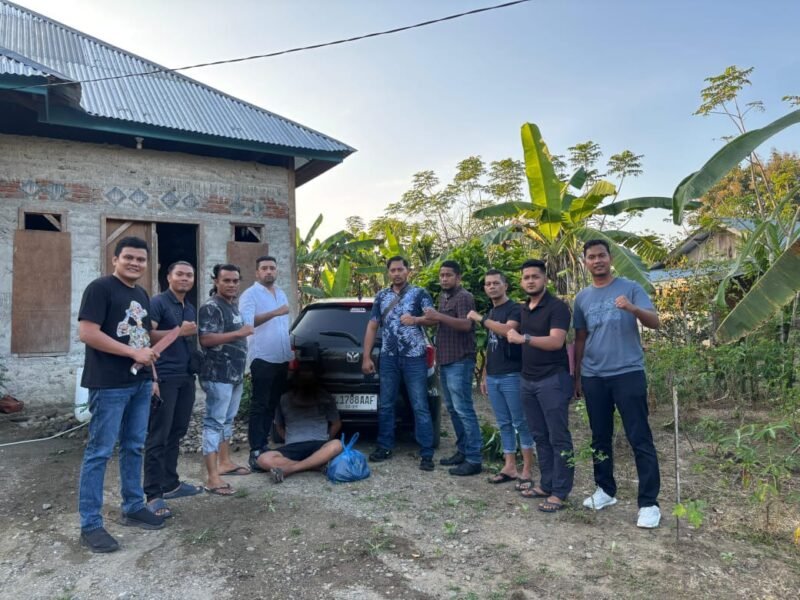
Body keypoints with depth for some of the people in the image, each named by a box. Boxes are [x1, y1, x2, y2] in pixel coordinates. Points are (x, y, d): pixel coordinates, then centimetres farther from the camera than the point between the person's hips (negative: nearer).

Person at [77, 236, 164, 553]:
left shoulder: (142, 295, 15)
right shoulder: (100, 288, -9)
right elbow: (87, 333, -19)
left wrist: (153, 374, 16)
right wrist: (134, 353, -18)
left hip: (140, 383, 8)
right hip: (109, 385, -8)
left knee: (134, 447, 15)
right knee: (99, 452, 0)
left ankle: (133, 508, 28)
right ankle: (90, 525, 9)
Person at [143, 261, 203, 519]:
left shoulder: (191, 309, 18)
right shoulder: (158, 303, -6)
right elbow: (146, 335, -19)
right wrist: (179, 332, -20)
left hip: (186, 378, 8)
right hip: (164, 378, -8)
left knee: (176, 433, 13)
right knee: (158, 437, -4)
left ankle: (170, 483, 24)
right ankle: (153, 494, 1)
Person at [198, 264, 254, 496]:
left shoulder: (233, 305, 15)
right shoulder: (211, 306, -13)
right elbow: (206, 339, -24)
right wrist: (239, 333, -22)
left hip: (235, 374, 9)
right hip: (218, 375, -9)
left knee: (227, 421, 18)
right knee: (214, 422, -7)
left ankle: (225, 462, 30)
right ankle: (212, 478, -5)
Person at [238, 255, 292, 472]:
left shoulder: (281, 294, 17)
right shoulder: (250, 294, -7)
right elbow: (247, 321, -23)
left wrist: (290, 353, 20)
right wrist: (274, 313, -32)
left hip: (282, 358, 7)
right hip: (262, 359, -7)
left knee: (272, 405, 12)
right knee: (259, 406, -5)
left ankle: (264, 445, 22)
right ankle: (256, 452, -1)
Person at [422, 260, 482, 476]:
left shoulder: (464, 297, -10)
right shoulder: (443, 297, 18)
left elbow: (466, 324, -25)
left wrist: (439, 316, -32)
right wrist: (430, 319, 11)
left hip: (460, 361, -10)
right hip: (445, 360, 10)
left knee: (463, 409, -9)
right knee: (452, 408, 13)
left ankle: (474, 459, -5)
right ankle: (462, 451, 23)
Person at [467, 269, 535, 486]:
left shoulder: (515, 308, -6)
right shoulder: (490, 313, 17)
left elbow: (508, 330, -27)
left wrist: (480, 318, -20)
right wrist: (484, 375, 18)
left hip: (512, 376, -7)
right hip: (493, 377, 7)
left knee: (521, 423, -1)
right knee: (504, 424, 11)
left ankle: (527, 471, 6)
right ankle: (509, 467, 18)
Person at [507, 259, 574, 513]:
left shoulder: (557, 307, -10)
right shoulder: (523, 309, 14)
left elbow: (556, 341, -22)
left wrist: (524, 338, -28)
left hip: (553, 380, -7)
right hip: (528, 380, 8)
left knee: (558, 437, -1)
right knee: (540, 436, 12)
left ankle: (559, 492, 5)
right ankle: (546, 484, 21)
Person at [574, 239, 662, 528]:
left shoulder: (630, 288, -2)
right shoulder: (582, 298, 10)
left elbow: (654, 322, -12)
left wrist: (633, 308, -32)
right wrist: (577, 375, 14)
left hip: (628, 373, -4)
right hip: (593, 377, 5)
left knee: (640, 439, -1)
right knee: (600, 437, 14)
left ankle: (649, 503, 6)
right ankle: (605, 490, 28)